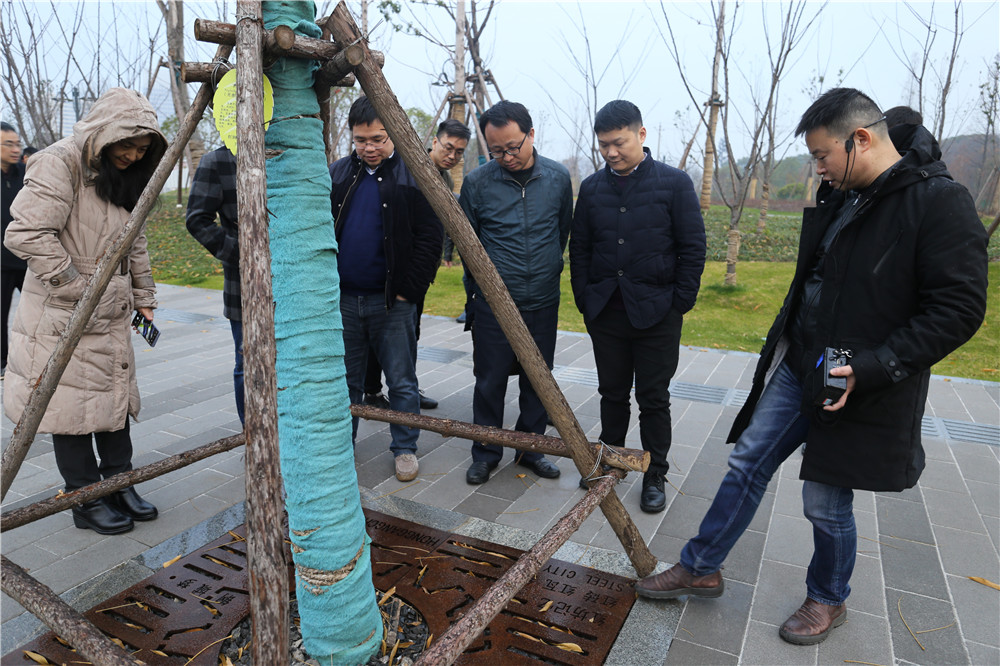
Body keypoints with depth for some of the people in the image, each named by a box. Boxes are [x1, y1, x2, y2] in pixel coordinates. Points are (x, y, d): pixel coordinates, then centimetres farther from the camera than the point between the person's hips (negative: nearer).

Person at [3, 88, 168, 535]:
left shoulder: (124, 178, 12)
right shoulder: (59, 164, -13)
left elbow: (134, 245, 19)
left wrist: (143, 298, 15)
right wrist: (77, 288, -18)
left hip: (111, 313, 8)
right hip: (62, 315, -8)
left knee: (115, 396, 12)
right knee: (71, 404, 2)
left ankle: (119, 485, 25)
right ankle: (88, 502, 14)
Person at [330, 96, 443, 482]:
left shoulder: (413, 175, -4)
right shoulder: (337, 175, 9)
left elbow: (430, 237, -7)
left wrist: (409, 290, -11)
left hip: (392, 301, -4)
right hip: (343, 298, 4)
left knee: (401, 381, 5)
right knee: (345, 379, 15)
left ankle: (405, 448, 23)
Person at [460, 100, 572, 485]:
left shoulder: (558, 178, -1)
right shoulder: (477, 182, -7)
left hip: (543, 303, 2)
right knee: (489, 382, 4)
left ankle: (530, 449, 29)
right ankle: (485, 454, 23)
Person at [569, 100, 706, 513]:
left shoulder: (674, 183, -2)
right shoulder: (592, 188, 8)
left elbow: (693, 247, -2)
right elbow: (579, 249, 11)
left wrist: (680, 302, -7)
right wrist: (584, 299, 3)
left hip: (656, 312, -3)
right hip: (605, 310, 3)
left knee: (654, 398, 6)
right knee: (612, 392, 14)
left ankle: (655, 475, 20)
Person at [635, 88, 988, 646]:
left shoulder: (940, 202, -15)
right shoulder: (839, 196, 8)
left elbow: (959, 308, -18)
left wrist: (871, 368, -24)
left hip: (855, 388, -7)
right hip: (795, 368, 7)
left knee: (827, 503, 8)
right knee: (747, 466, 10)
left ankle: (829, 601, 36)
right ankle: (700, 569, 26)